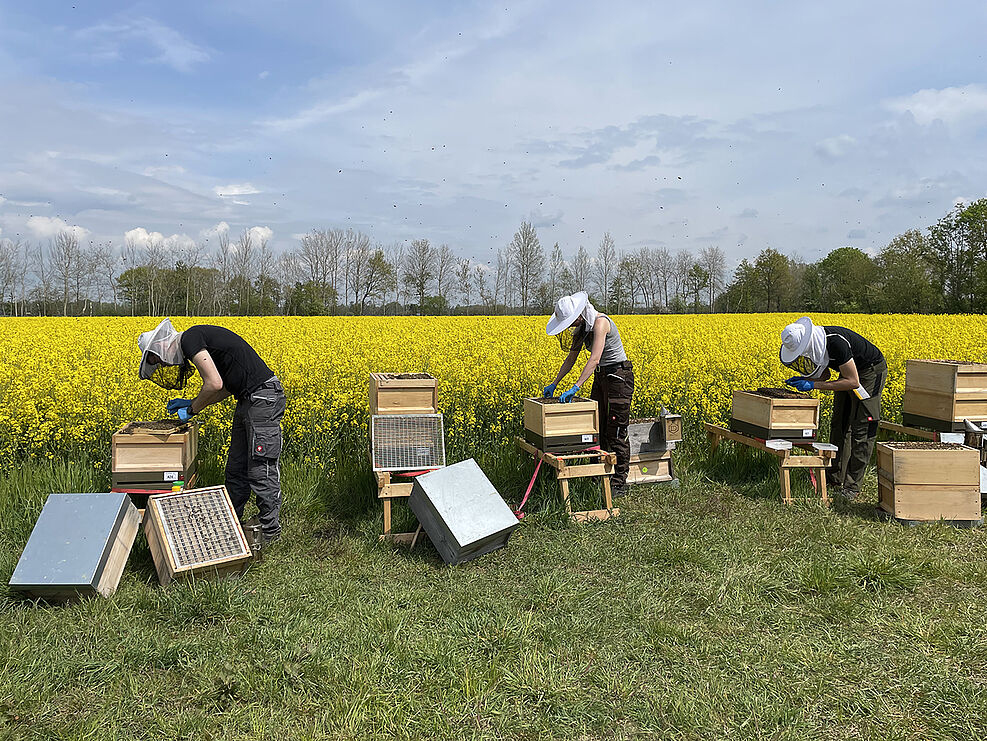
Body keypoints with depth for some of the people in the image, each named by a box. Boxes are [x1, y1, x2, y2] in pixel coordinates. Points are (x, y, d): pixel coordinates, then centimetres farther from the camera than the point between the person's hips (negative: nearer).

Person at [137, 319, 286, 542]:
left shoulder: (189, 338, -10)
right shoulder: (198, 339, 20)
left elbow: (215, 384, -19)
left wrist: (192, 410, -3)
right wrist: (192, 403, 17)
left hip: (263, 398, -11)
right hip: (248, 400, 11)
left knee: (261, 470, -2)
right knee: (236, 469, 17)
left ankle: (271, 532, 10)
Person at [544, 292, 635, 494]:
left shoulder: (600, 322, -23)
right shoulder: (581, 327, 5)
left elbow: (594, 359, -31)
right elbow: (571, 358, 14)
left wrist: (575, 388, -35)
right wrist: (554, 384, 9)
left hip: (619, 377, -9)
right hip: (601, 378, 9)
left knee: (616, 433, -4)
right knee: (596, 428, 11)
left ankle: (619, 483, 5)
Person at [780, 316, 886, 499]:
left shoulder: (836, 342, -37)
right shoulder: (814, 344, -10)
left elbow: (853, 382, -31)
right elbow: (824, 375, 4)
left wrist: (814, 385, -32)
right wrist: (803, 380, -15)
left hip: (871, 371, -9)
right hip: (850, 371, 9)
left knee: (860, 430, -8)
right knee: (840, 424, 9)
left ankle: (852, 487, -4)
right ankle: (835, 478, 17)